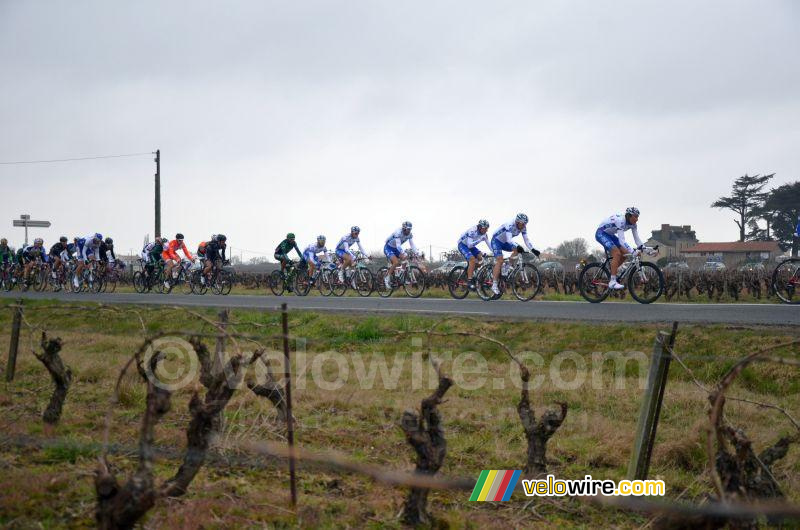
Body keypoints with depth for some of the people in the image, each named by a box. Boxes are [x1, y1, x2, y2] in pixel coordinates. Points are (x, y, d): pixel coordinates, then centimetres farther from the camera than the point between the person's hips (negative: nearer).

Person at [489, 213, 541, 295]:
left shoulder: (523, 228, -10)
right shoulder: (510, 226, -32)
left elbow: (526, 240, -10)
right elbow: (509, 239, -42)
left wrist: (533, 250, -23)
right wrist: (517, 246, -56)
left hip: (505, 242, 8)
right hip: (496, 240, -8)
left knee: (517, 250, -14)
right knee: (500, 261, -20)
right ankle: (494, 285, -21)